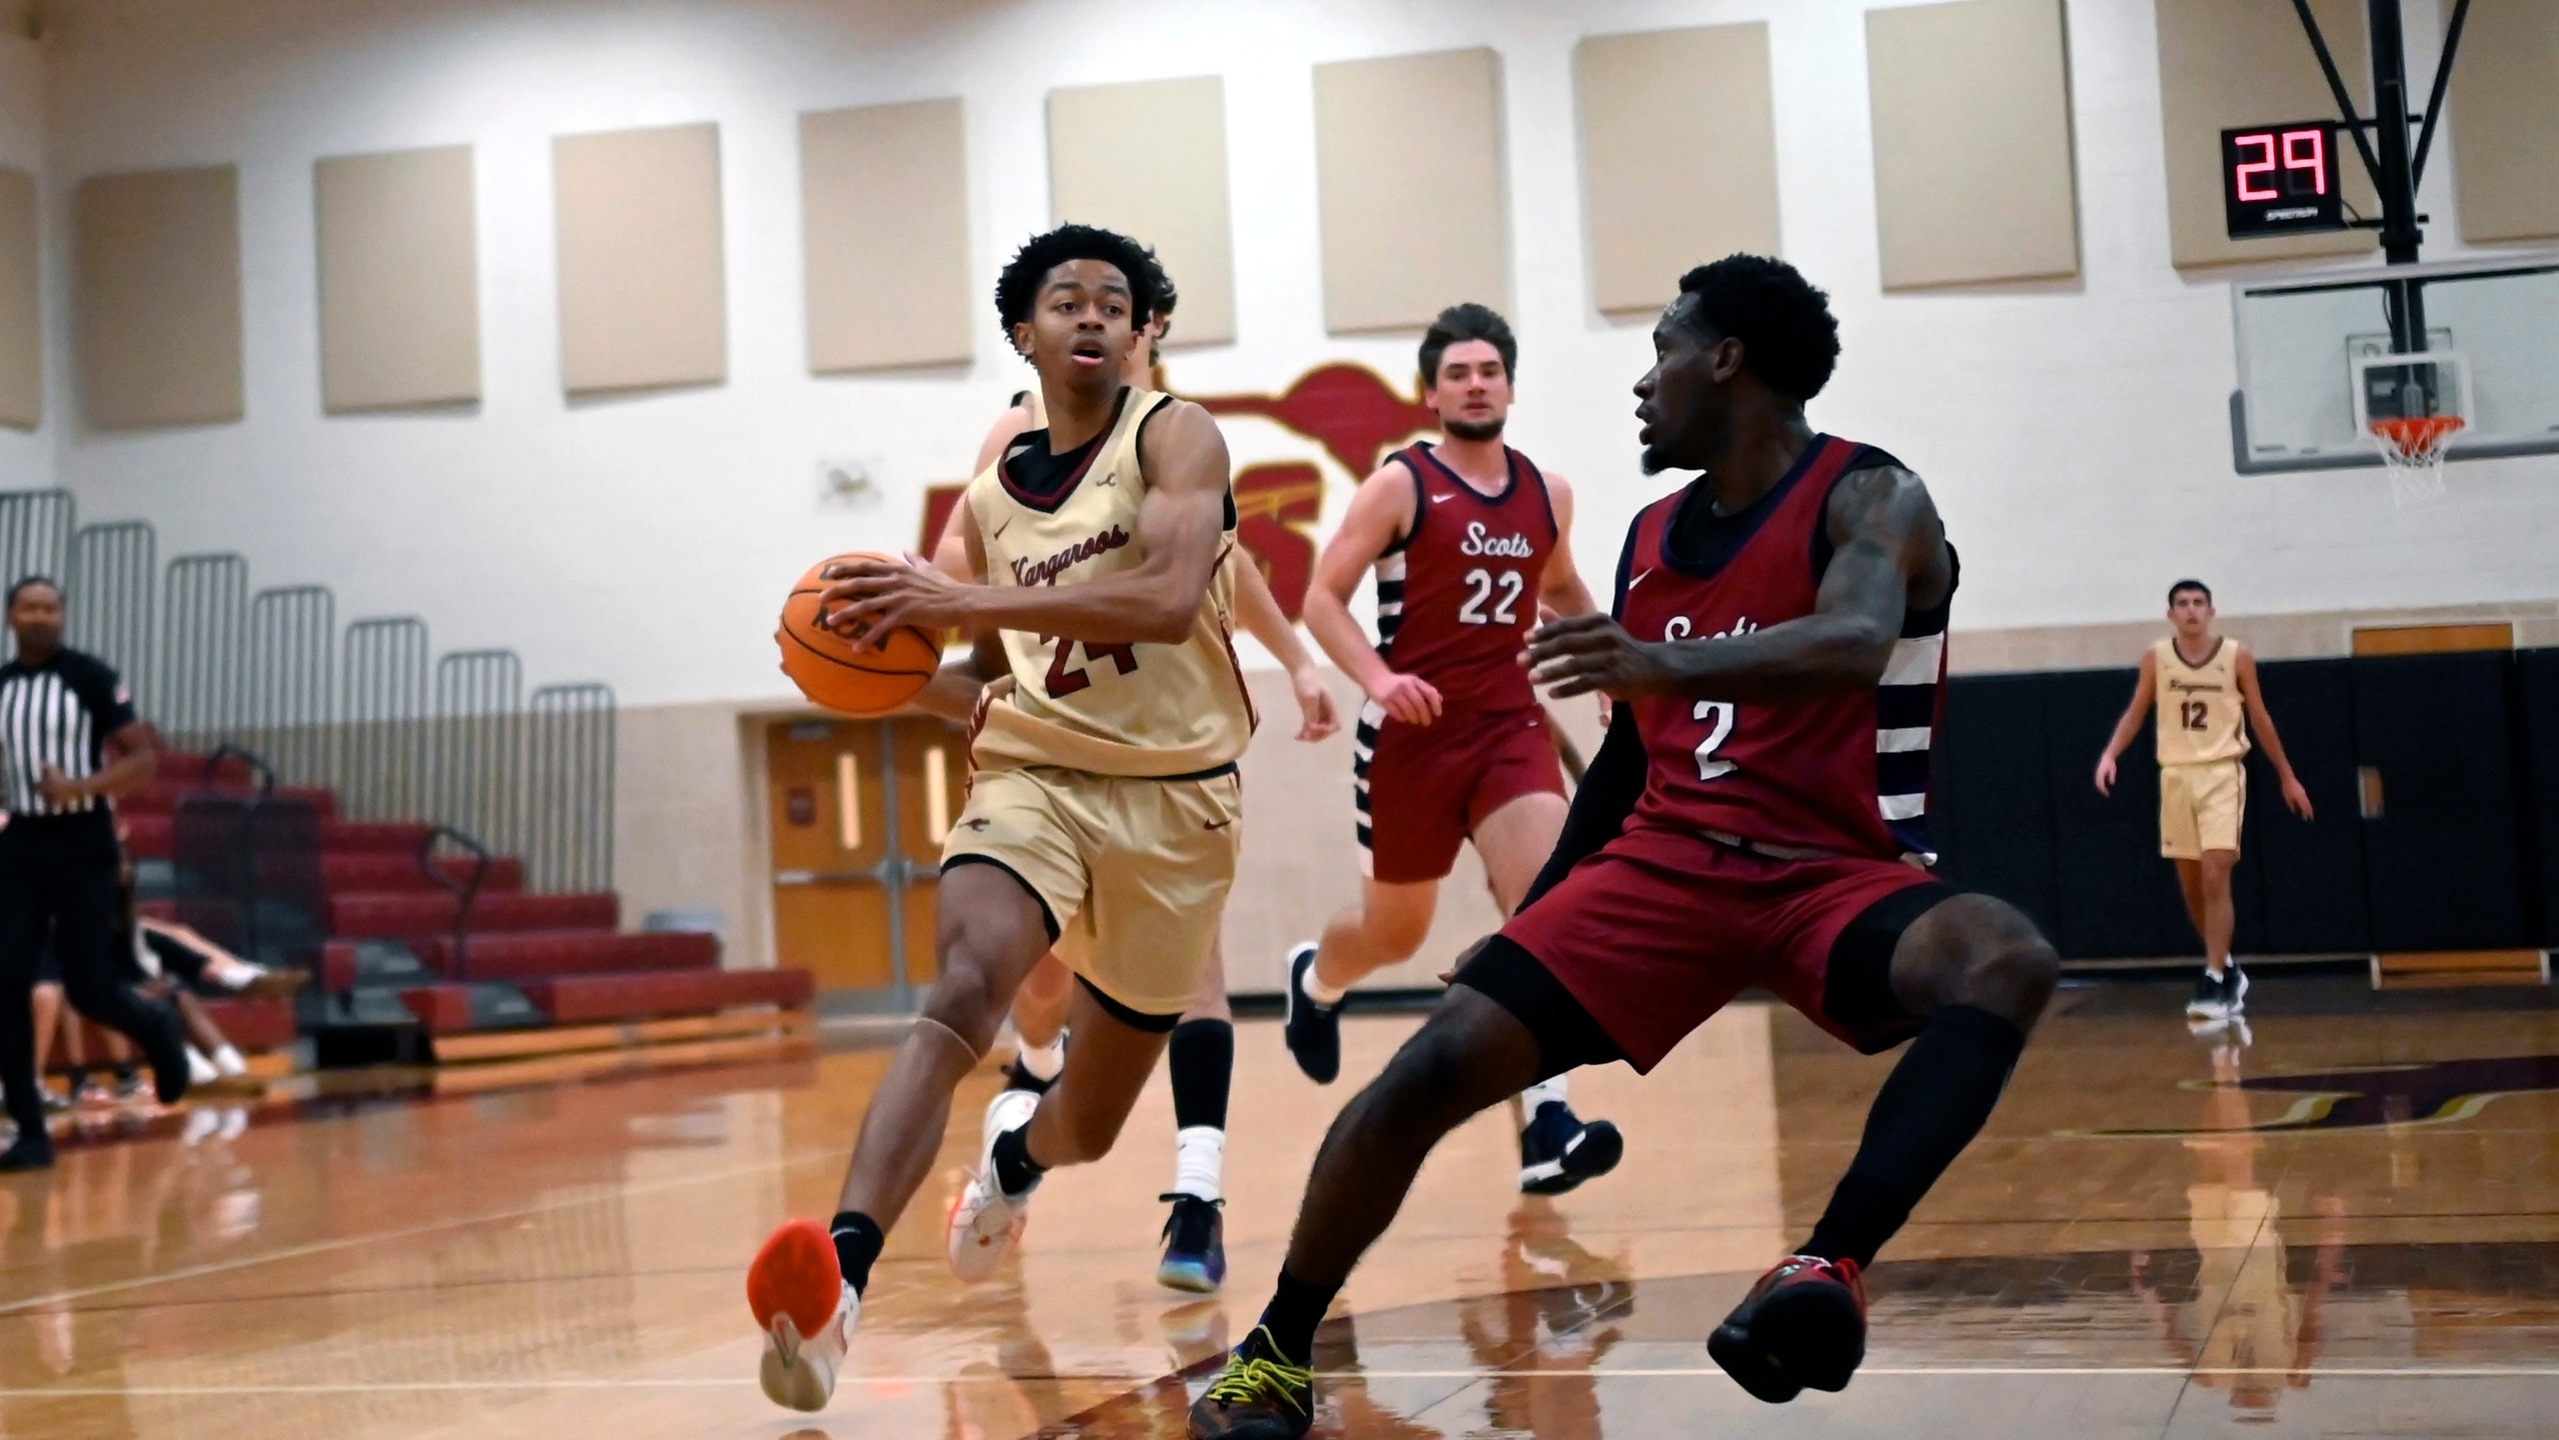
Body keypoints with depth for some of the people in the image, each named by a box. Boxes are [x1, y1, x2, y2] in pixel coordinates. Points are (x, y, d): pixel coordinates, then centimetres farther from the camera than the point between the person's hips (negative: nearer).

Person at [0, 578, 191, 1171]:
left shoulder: (90, 676, -8)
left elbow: (146, 758, -10)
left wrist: (81, 787, -24)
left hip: (82, 845, -4)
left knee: (89, 989, -4)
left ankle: (156, 1028, 32)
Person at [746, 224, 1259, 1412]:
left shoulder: (1173, 436, -4)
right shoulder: (989, 500, 10)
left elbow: (1168, 599, -23)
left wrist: (968, 602, -30)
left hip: (1176, 794, -2)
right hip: (1034, 777, 2)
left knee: (1088, 1127, 12)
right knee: (963, 986, -32)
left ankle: (1015, 1148, 52)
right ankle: (835, 1278, -46)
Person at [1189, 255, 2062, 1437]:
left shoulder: (1871, 497, -8)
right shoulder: (1654, 535, 12)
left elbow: (1853, 646, -31)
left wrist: (1670, 661, -48)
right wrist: (1534, 917, 21)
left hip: (1840, 873, -4)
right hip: (1662, 860, 5)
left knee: (2005, 959, -38)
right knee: (1430, 1067, -11)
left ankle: (1833, 1266, -46)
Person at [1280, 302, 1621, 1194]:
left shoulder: (1548, 494, 7)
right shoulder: (1399, 486, -7)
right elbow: (1322, 598, -9)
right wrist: (1376, 679, -25)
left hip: (1511, 726, 3)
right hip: (1414, 734, -3)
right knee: (1395, 932, 13)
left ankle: (1546, 1122, -22)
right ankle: (1315, 981, 50)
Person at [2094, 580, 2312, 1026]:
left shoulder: (2237, 657, -2)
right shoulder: (2156, 658, 2)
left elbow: (2260, 718, 6)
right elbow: (2136, 712, 8)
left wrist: (2287, 776, 10)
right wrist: (2110, 755, -9)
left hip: (2222, 774, -3)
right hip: (2176, 776, 3)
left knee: (2215, 877, -15)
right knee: (2191, 885, 9)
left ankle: (2214, 981, -15)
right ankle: (2226, 970, 27)